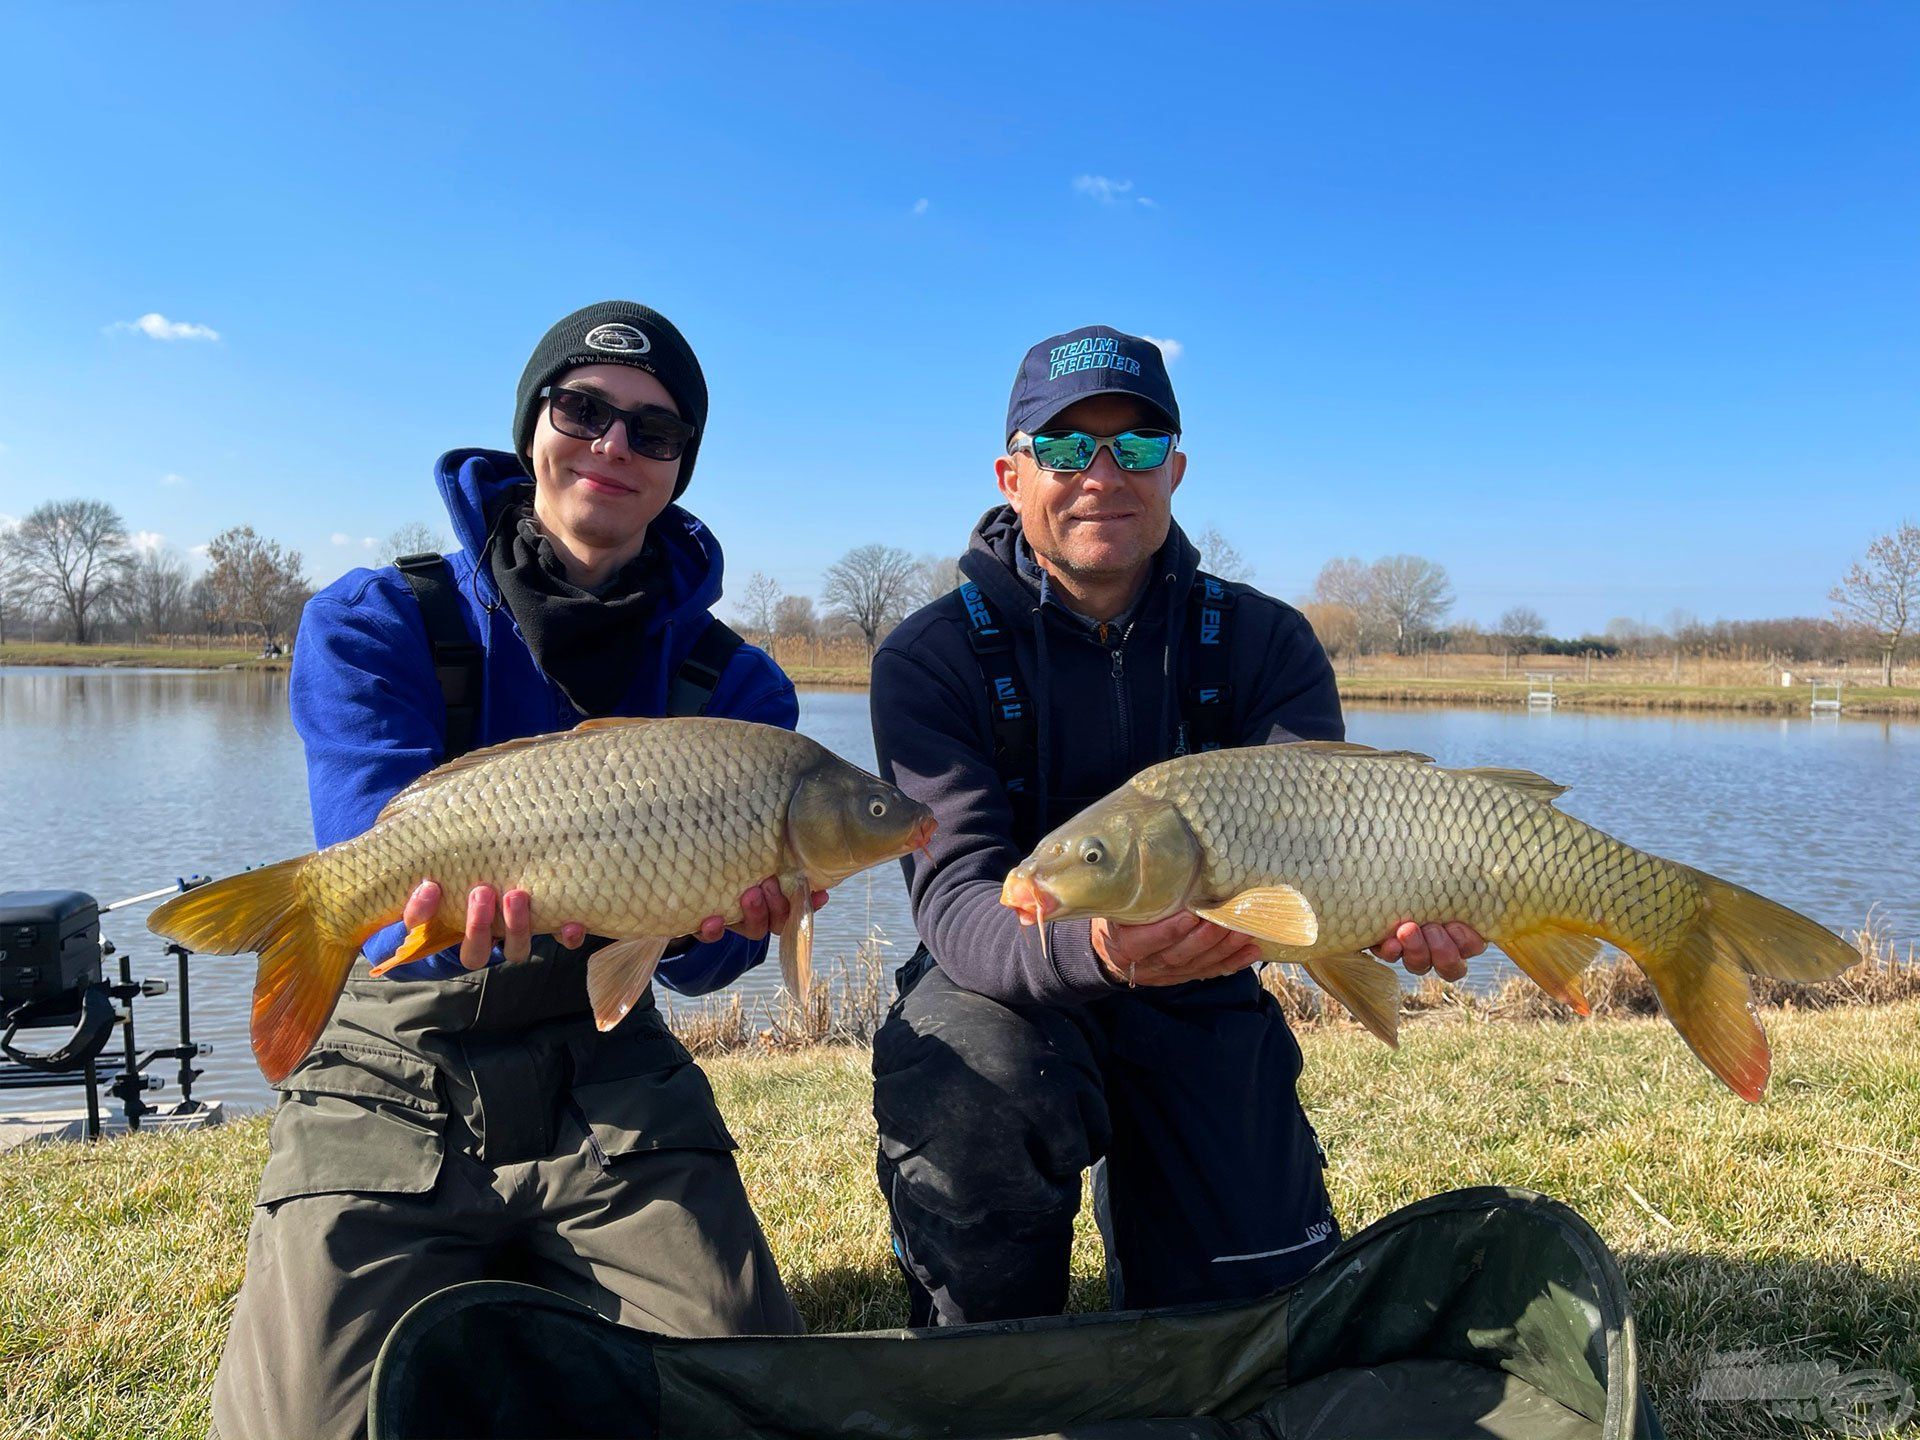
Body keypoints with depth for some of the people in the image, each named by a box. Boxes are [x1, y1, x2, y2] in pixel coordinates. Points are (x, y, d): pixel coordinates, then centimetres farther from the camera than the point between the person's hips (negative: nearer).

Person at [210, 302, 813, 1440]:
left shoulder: (732, 683, 0)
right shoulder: (375, 623, -5)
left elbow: (694, 965, -5)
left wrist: (725, 908, -30)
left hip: (607, 1081, 2)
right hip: (397, 1087, -1)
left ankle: (541, 1298, 18)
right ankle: (452, 1306, 17)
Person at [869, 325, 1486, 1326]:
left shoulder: (1264, 641, -5)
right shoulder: (930, 658, -14)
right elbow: (956, 896, -27)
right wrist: (1091, 949, -49)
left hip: (1201, 1002, 3)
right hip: (1010, 990, -2)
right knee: (974, 1087, -36)